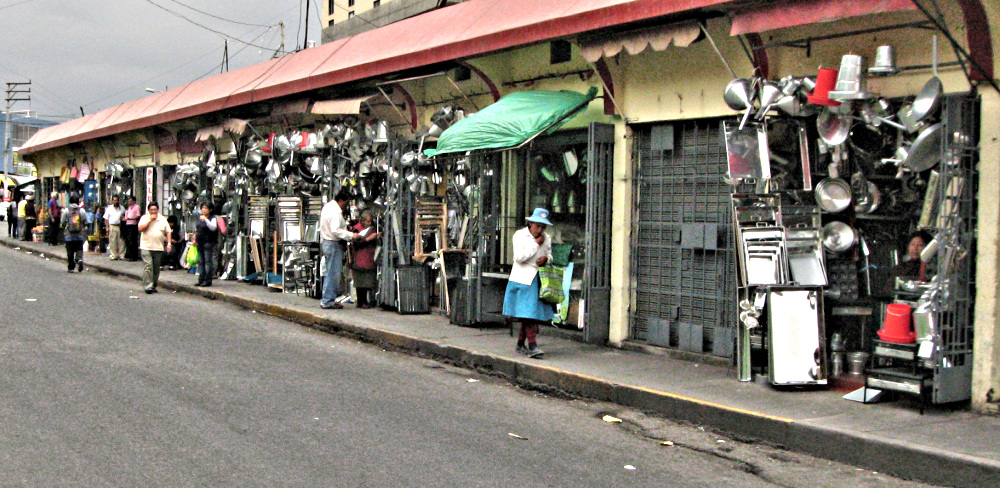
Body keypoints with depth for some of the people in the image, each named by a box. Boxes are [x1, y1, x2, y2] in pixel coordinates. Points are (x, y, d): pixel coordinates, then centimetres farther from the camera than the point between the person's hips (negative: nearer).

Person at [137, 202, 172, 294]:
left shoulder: (163, 219, 11)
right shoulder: (144, 218, 4)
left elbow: (168, 232, 13)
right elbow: (140, 228, -10)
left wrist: (168, 243, 2)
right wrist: (150, 220, -11)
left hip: (158, 247, 3)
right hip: (146, 246, -3)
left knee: (156, 268, 7)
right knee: (148, 266, -13)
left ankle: (153, 285, 17)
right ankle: (148, 286, -15)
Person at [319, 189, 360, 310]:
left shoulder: (328, 206, 14)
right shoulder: (335, 211, -18)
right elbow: (336, 230, -26)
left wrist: (345, 222, 14)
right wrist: (351, 235, -24)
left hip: (326, 242, 11)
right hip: (334, 245, -11)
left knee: (329, 273, 15)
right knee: (333, 274, -6)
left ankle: (326, 300, 20)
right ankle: (328, 301, -4)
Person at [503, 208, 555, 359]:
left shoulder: (546, 238, 11)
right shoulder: (520, 235, -5)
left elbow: (549, 254, 24)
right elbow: (519, 257, -14)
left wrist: (546, 258, 0)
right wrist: (536, 244, -12)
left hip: (538, 279, 6)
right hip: (523, 278, -5)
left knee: (533, 314, 7)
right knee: (528, 312, -13)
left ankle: (520, 345, 19)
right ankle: (532, 346, -18)